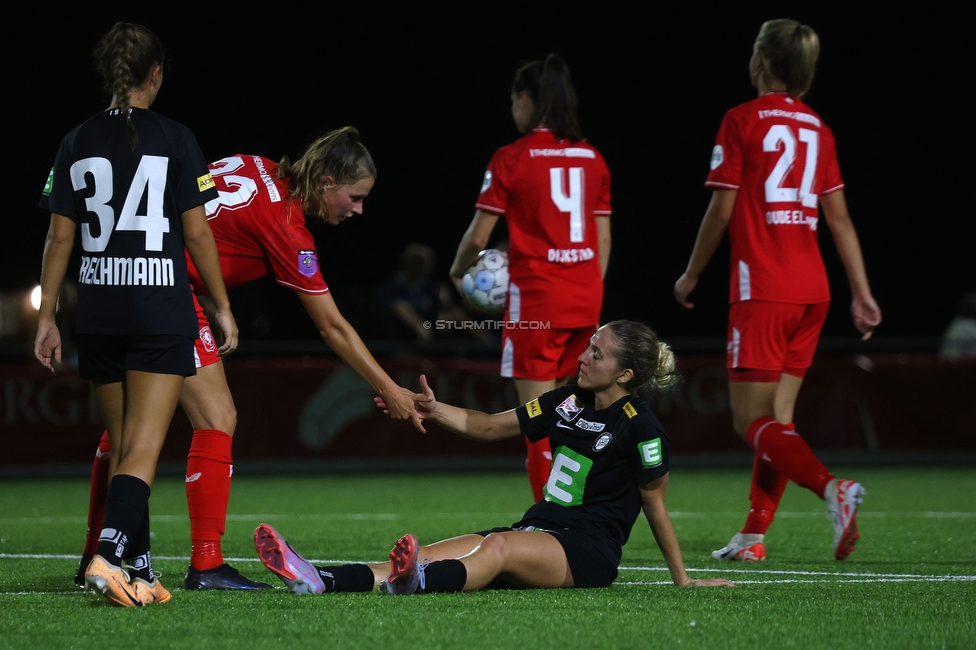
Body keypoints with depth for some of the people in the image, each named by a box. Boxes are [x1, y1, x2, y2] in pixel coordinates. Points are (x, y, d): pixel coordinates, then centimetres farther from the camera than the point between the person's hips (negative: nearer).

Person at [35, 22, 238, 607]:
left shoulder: (78, 144, 5)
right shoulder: (175, 140, -5)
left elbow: (60, 239, 5)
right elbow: (198, 234, -4)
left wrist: (47, 317, 11)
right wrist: (223, 307, 6)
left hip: (100, 314, 4)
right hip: (164, 312, -4)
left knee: (123, 447, 17)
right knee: (143, 452, -8)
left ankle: (137, 566, 19)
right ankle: (108, 555, -28)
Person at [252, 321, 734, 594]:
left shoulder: (640, 427, -7)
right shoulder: (570, 402, 12)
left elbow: (654, 505, 0)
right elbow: (489, 427, 19)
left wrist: (682, 580, 5)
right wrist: (433, 410, 5)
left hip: (588, 550, -6)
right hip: (541, 528, 6)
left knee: (500, 546, -38)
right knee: (435, 553, -20)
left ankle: (417, 584, -72)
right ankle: (320, 582, -44)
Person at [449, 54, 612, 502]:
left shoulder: (511, 159, -8)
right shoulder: (591, 158, 8)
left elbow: (478, 237, -6)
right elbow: (604, 239, 10)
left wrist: (458, 272, 13)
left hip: (536, 296, -6)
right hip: (585, 297, 6)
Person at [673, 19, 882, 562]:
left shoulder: (742, 121, -6)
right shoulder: (818, 129, 11)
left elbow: (721, 211, -6)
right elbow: (840, 217, 10)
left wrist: (692, 275, 7)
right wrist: (862, 293, 11)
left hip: (762, 289, -6)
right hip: (812, 290, 7)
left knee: (753, 422, -6)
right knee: (778, 417, 12)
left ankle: (832, 487, -29)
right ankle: (754, 536, 13)